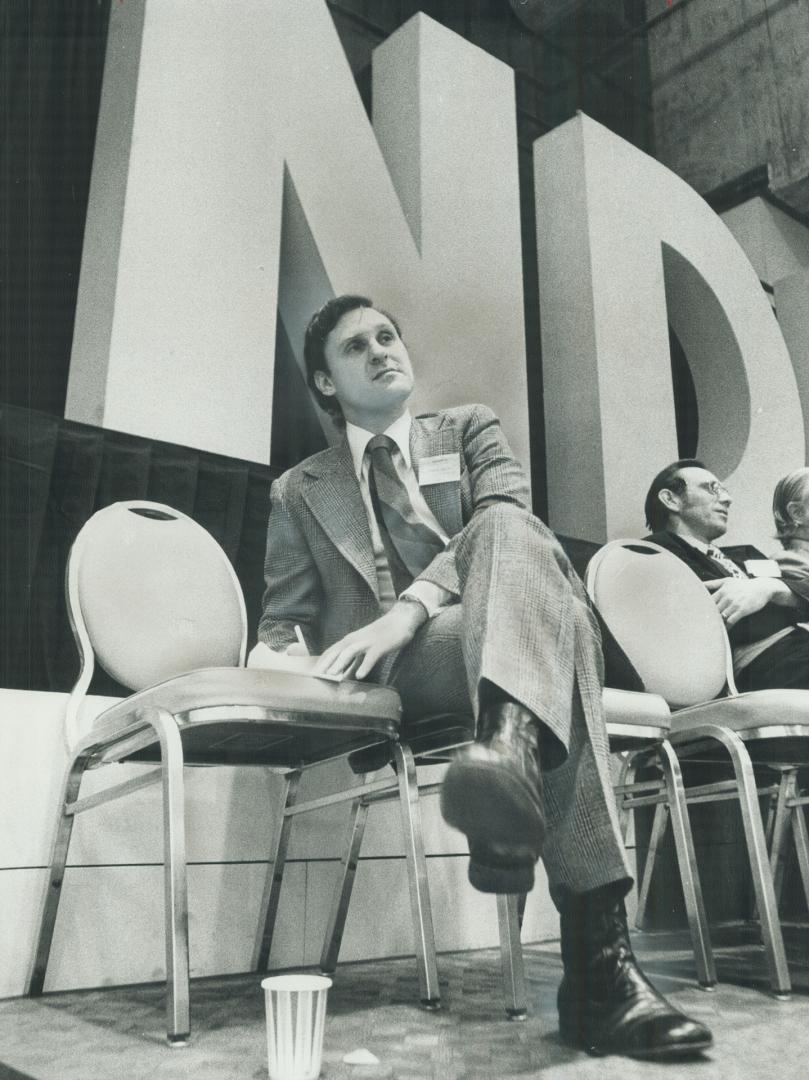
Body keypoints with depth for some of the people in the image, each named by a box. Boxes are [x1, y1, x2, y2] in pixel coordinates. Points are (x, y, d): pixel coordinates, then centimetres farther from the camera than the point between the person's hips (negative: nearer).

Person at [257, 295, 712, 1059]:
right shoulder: (300, 492, 21)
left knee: (507, 532, -33)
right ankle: (597, 953, -45)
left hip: (504, 641, 2)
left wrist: (409, 609, -18)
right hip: (385, 676, -1)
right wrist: (278, 661, -11)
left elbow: (509, 521, -2)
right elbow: (282, 621, 16)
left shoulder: (469, 428, 20)